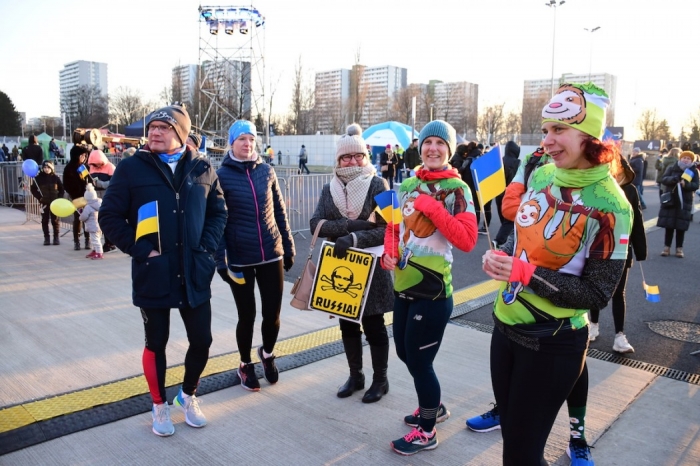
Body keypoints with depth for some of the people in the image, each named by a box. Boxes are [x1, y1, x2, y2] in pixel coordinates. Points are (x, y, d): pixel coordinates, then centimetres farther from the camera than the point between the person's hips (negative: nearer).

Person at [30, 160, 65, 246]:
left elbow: (62, 189, 7)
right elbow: (33, 189, 7)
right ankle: (46, 238, 11)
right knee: (45, 221, 4)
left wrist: (59, 198, -3)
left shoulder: (55, 177, 0)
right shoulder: (39, 178, -2)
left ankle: (56, 238, 10)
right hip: (44, 203, 0)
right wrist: (39, 198, -3)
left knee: (55, 220, 3)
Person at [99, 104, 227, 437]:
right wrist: (141, 250, -12)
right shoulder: (132, 168, -4)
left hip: (195, 274, 2)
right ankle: (159, 406, 34)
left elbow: (218, 212, 10)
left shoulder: (202, 168, 3)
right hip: (153, 274, -2)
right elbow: (109, 217, -3)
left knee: (202, 340, 9)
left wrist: (206, 249, -3)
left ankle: (188, 395, 36)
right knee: (156, 343, 12)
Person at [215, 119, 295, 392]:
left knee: (272, 313, 6)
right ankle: (246, 365, 33)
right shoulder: (222, 175, -4)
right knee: (247, 315, 8)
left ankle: (267, 354, 37)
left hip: (272, 255, 3)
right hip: (240, 259, -3)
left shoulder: (266, 171, 5)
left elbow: (279, 212, 10)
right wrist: (220, 259, -10)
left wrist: (289, 247, 10)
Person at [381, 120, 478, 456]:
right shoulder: (408, 185, 9)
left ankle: (426, 432, 26)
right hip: (402, 286, 7)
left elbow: (467, 240, -19)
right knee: (405, 352, 19)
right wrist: (389, 251, -1)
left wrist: (432, 209, -23)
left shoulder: (456, 188, -9)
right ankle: (434, 407, 44)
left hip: (432, 291, -7)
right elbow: (394, 225, 18)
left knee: (419, 360, 3)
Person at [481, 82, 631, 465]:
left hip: (553, 344, -6)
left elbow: (597, 294, -16)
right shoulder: (541, 175, -1)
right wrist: (501, 256, -7)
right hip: (506, 326, 6)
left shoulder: (609, 206, -19)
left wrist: (526, 273, -25)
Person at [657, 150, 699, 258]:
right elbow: (663, 179, -7)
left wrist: (686, 184, -26)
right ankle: (667, 247, 11)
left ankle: (679, 248, 10)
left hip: (684, 202, 0)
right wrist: (674, 179, -26)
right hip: (670, 200, 0)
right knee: (669, 225, 3)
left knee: (681, 227, 2)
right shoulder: (672, 168, 4)